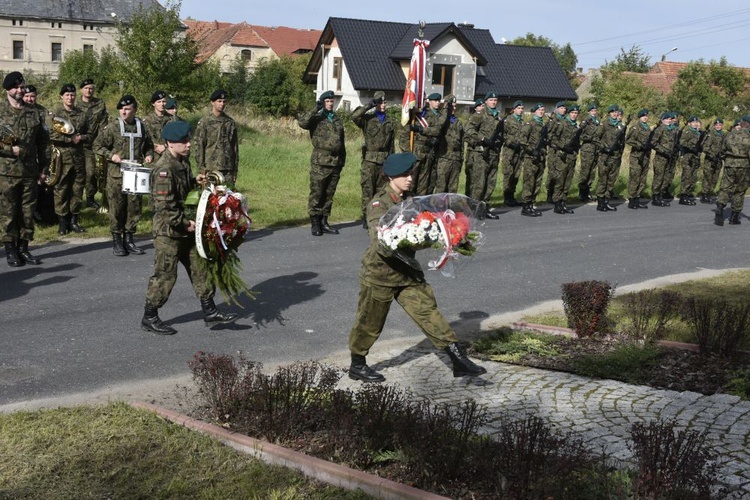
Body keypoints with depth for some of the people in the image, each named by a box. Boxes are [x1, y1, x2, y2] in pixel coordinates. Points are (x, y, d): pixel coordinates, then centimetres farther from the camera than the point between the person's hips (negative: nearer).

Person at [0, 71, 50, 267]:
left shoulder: (33, 114, 11)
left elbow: (43, 141, 14)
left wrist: (43, 166, 11)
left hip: (30, 172, 4)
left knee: (28, 212, 7)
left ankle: (23, 248, 18)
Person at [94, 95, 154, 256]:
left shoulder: (142, 127, 8)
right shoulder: (112, 127, -1)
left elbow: (149, 146, 21)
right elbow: (97, 145, 2)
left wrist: (149, 155, 0)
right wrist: (111, 155, -12)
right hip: (116, 174, -3)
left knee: (135, 206, 6)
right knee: (117, 208, 0)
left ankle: (129, 238, 19)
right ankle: (117, 240, 10)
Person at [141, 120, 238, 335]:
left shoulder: (182, 161, 7)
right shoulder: (164, 169, -21)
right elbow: (165, 206, -25)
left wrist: (195, 181, 7)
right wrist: (185, 223, -18)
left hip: (185, 228, 9)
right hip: (167, 230, -9)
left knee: (199, 267, 12)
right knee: (165, 274, 0)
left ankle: (210, 313, 20)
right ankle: (149, 317, 14)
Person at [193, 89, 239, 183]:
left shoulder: (230, 122, 10)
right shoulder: (204, 122, -2)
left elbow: (235, 146, 13)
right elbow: (198, 146, -4)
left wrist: (235, 169, 10)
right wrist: (201, 169, -9)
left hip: (228, 168, 4)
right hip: (211, 168, -4)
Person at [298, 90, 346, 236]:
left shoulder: (338, 120, 18)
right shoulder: (317, 119, 1)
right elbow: (302, 122, -20)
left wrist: (342, 159, 18)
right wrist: (316, 109, -19)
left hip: (335, 162, 5)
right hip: (320, 162, -5)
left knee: (329, 194, 9)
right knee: (316, 193, -3)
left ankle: (324, 222, 17)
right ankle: (315, 224, 3)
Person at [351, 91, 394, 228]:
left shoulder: (389, 121, 14)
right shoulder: (368, 119, 1)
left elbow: (391, 143, 17)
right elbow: (354, 116, -20)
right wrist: (369, 106, -17)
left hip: (384, 160, 4)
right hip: (370, 159, -4)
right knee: (367, 189, -5)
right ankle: (366, 218, -1)